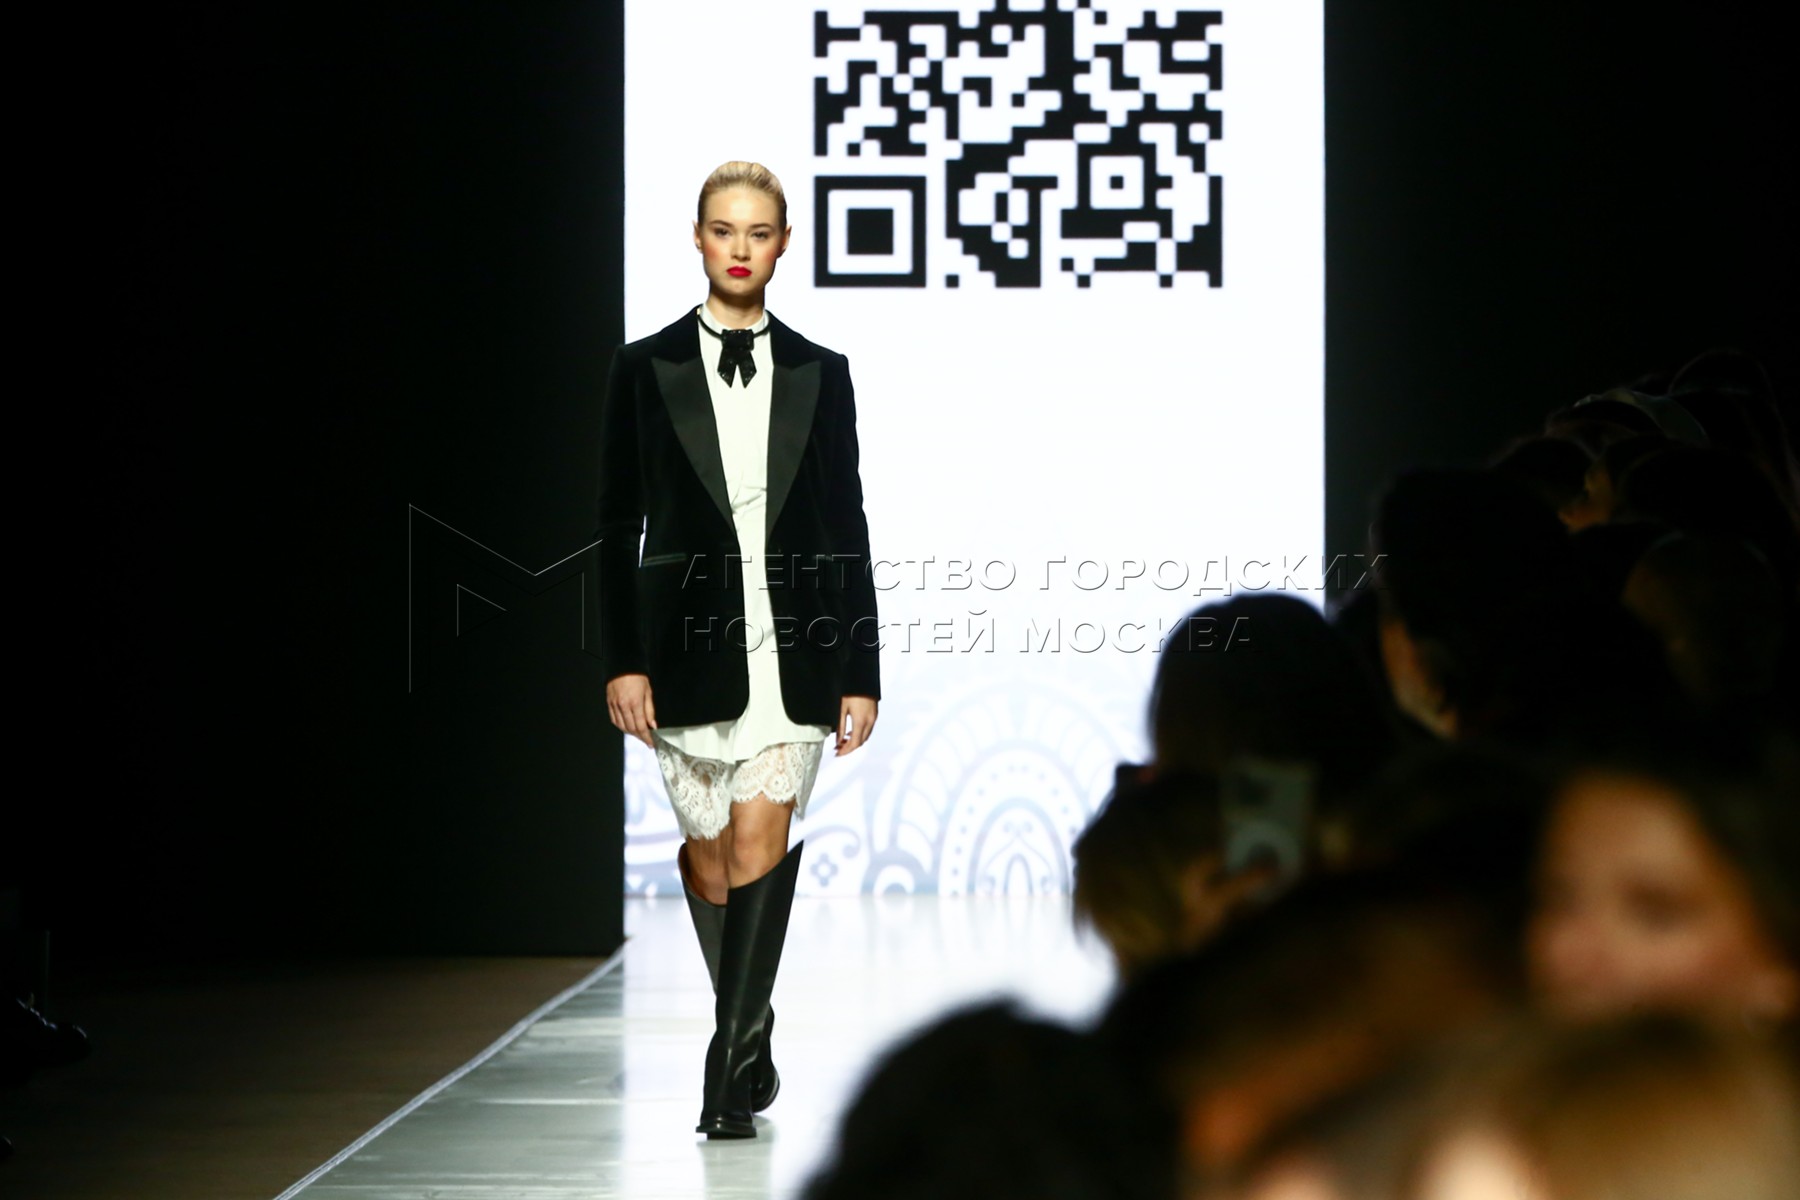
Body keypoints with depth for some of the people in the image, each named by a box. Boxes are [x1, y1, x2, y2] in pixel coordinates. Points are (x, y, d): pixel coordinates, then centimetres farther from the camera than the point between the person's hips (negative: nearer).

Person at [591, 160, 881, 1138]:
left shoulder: (820, 376, 7)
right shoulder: (645, 369, 4)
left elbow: (848, 532, 8)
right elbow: (618, 525, 3)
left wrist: (861, 671, 5)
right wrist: (622, 661, -5)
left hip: (793, 649, -1)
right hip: (689, 645, 1)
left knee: (761, 836, -16)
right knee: (707, 857, 9)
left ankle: (732, 1066, -15)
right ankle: (750, 1045, 29)